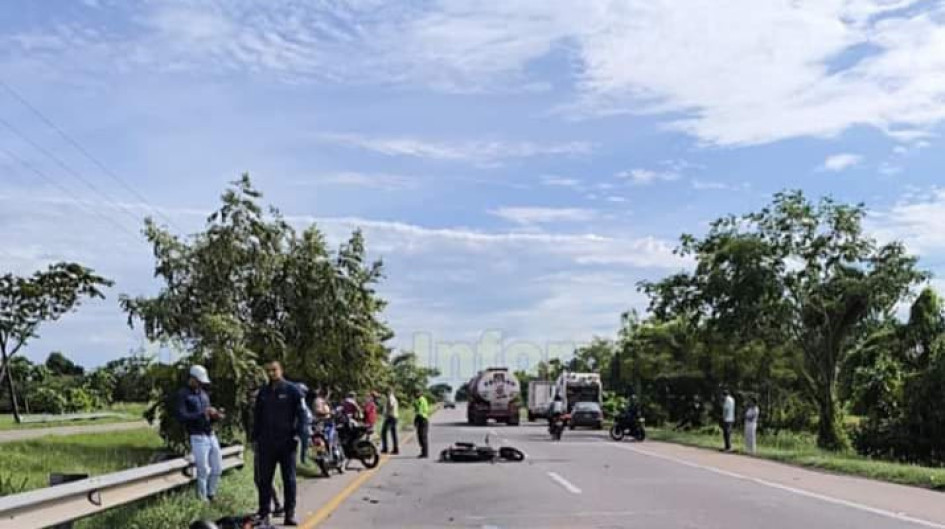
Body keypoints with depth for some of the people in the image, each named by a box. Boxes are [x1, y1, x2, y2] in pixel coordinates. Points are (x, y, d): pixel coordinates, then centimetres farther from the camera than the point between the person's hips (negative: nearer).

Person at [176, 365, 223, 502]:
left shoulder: (204, 394, 17)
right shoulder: (183, 394, -3)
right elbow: (182, 417, -15)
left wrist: (216, 416, -1)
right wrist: (202, 414, -20)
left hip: (211, 435, 7)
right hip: (198, 438, -7)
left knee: (217, 468, 8)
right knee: (203, 471, -4)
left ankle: (211, 495, 27)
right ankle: (203, 500, 9)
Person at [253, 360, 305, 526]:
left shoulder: (292, 390, -2)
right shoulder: (263, 393, 10)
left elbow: (301, 413, -5)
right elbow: (257, 417, 16)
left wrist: (301, 434, -14)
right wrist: (255, 438, 11)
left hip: (287, 442, -3)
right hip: (266, 443, 3)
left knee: (289, 479, 3)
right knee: (264, 480, 5)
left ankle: (290, 514, 9)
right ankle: (264, 514, 12)